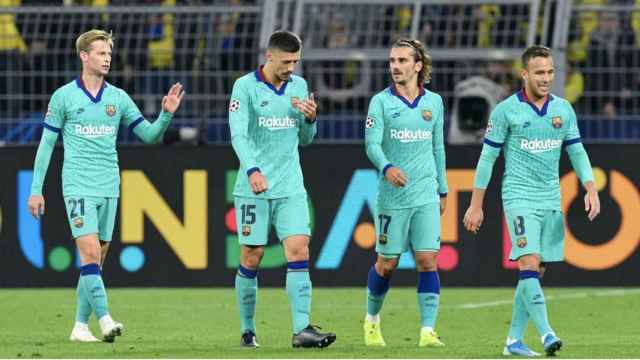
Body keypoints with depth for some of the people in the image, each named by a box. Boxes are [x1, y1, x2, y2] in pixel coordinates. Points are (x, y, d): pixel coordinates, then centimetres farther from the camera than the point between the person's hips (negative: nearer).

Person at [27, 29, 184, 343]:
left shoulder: (118, 98, 8)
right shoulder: (63, 96, -2)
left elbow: (149, 134, 9)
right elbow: (46, 144, 2)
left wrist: (166, 114, -11)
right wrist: (36, 190, 1)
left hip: (109, 188, 4)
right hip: (78, 186, -4)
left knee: (96, 258, 6)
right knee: (90, 252, -16)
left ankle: (81, 325, 12)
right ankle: (104, 319, -22)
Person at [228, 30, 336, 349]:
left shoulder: (299, 86, 10)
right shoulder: (245, 87, -6)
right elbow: (238, 134, -16)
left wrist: (310, 119, -4)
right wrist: (253, 170, -30)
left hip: (290, 187, 4)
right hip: (254, 188, -4)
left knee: (299, 251, -10)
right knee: (251, 258, 1)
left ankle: (302, 329, -16)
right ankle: (248, 329, 15)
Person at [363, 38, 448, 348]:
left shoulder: (434, 102, 8)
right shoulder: (381, 102, -2)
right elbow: (372, 144, -13)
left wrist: (442, 189, 21)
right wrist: (386, 167, -33)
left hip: (426, 196, 2)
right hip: (392, 195, -2)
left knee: (428, 261, -9)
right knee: (387, 264, 5)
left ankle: (428, 331, -10)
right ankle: (372, 319, 30)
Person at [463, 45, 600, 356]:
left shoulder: (563, 109, 7)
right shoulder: (506, 110, -5)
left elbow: (577, 152, 13)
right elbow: (487, 157, -1)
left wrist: (591, 190, -2)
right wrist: (475, 205, -1)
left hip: (551, 200, 5)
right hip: (519, 198, -5)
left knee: (536, 272, 5)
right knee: (529, 263, -17)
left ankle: (514, 340, 11)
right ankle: (546, 334, -25)